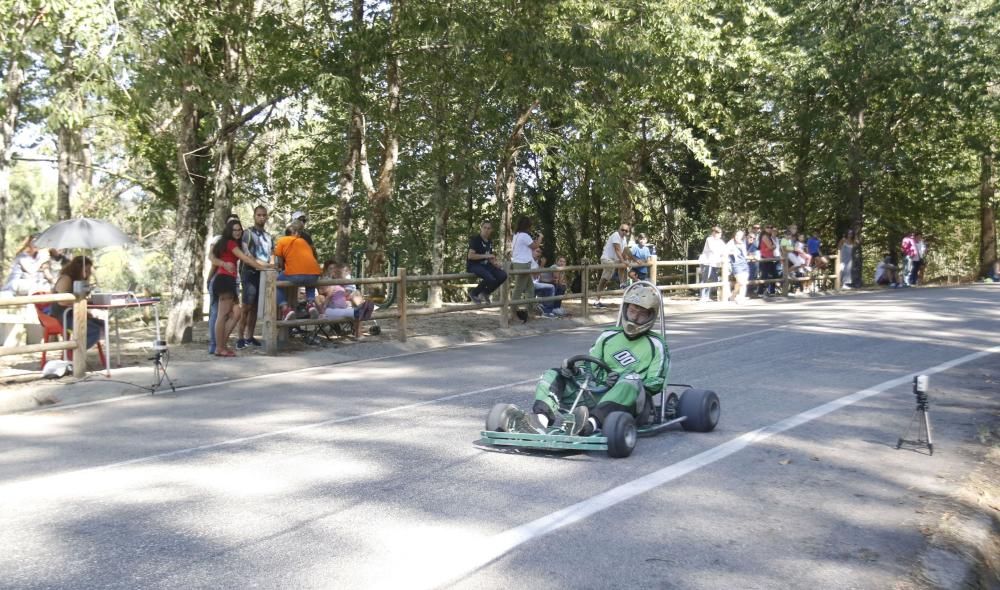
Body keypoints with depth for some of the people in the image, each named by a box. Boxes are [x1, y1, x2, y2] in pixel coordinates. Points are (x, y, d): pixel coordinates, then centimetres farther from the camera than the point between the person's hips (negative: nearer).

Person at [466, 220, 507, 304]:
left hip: (485, 265, 8)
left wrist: (495, 264, 1)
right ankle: (474, 293, -5)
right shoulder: (475, 239, -10)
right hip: (473, 265, -8)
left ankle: (485, 293, 7)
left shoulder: (489, 242, 14)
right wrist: (486, 256, -22)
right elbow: (470, 256, -19)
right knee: (490, 278, -32)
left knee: (503, 276, -13)